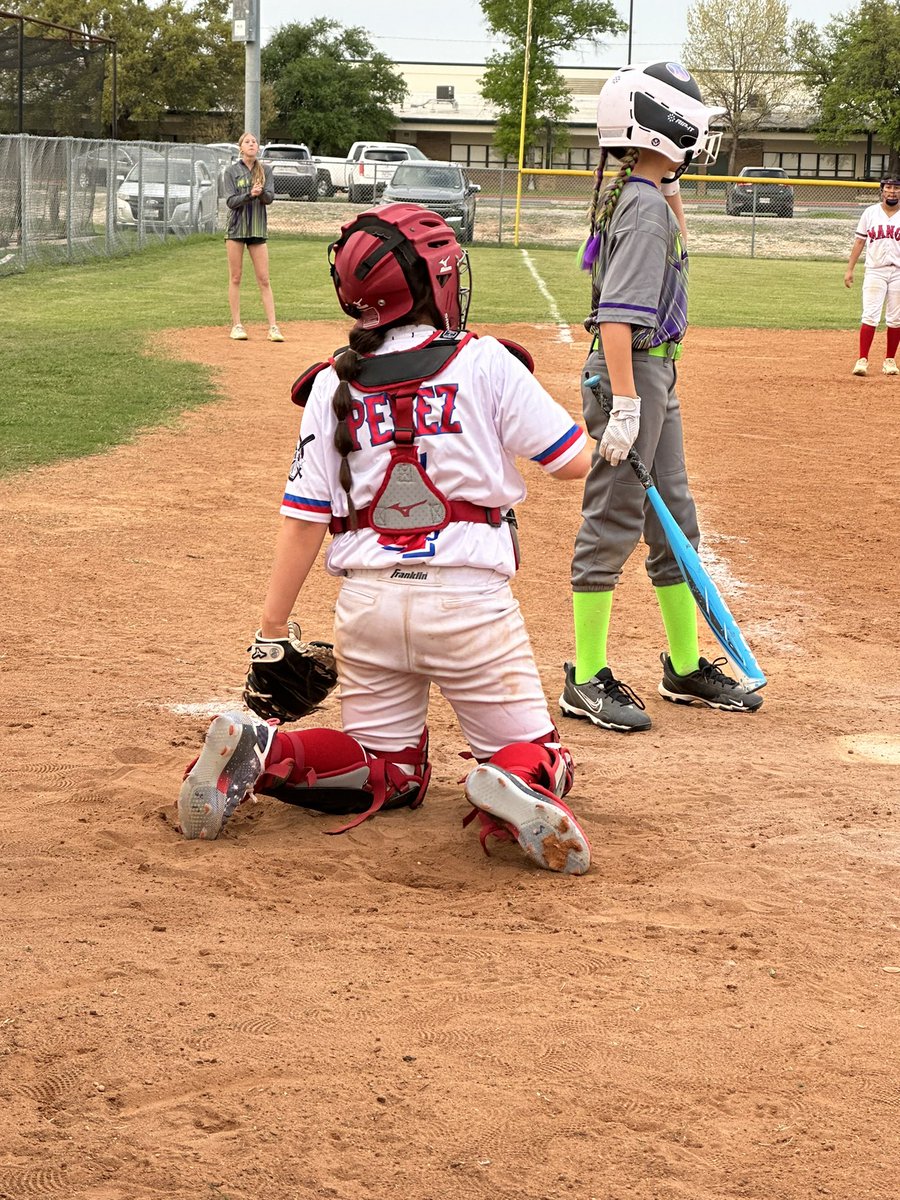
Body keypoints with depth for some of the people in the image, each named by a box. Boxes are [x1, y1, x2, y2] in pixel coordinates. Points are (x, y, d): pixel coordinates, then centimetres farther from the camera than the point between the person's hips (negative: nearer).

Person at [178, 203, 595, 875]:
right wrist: (523, 390, 18)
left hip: (367, 599, 3)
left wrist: (274, 629, 7)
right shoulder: (485, 364, -5)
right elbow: (575, 461, -1)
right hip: (470, 596, -3)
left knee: (389, 773, 18)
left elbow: (303, 521, 1)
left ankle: (262, 754, -9)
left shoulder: (333, 385, 3)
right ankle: (516, 785, -26)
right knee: (532, 753, 11)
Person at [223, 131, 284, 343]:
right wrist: (250, 194, -23)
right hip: (236, 228, -1)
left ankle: (273, 326, -3)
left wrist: (261, 192, -25)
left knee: (264, 280, 0)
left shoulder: (265, 170, 6)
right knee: (235, 278, 3)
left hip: (258, 228, 1)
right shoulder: (231, 171, 1)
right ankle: (236, 325, 8)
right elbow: (231, 201, -7)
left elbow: (270, 198, -3)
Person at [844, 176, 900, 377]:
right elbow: (859, 241, 8)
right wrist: (850, 269, 4)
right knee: (870, 316, -7)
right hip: (875, 271, 0)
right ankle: (862, 360, -6)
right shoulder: (870, 213, 5)